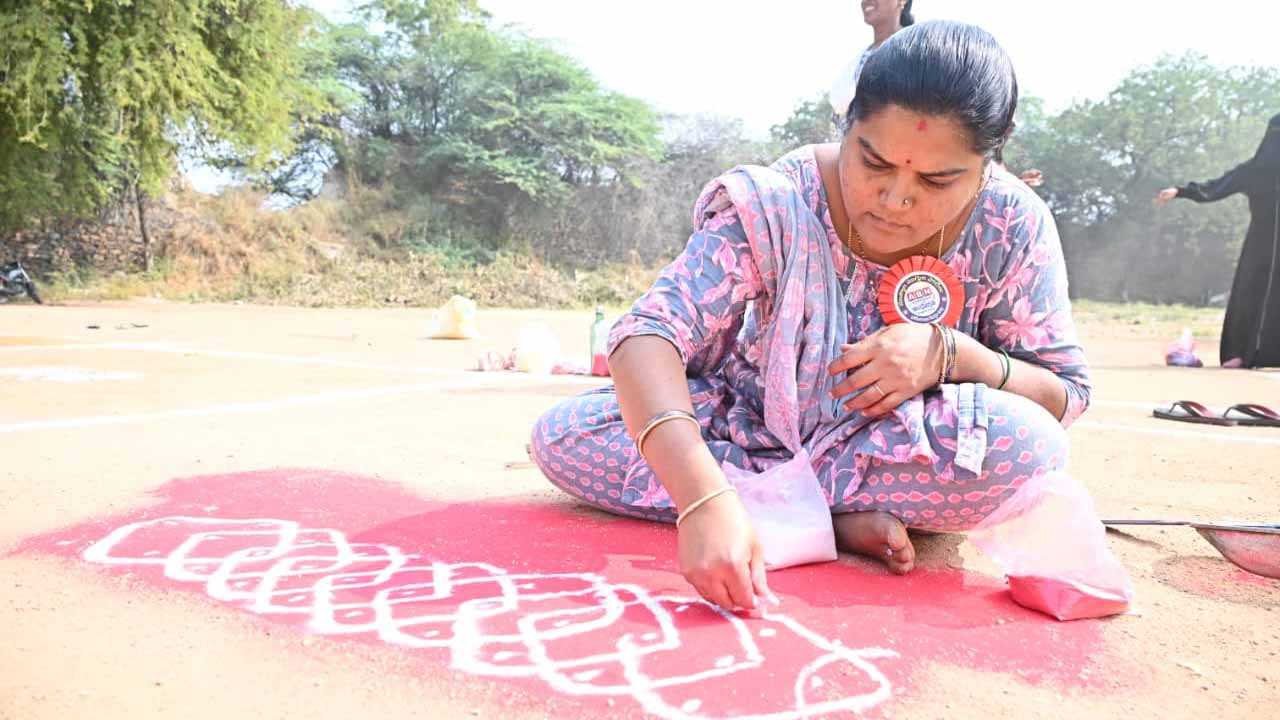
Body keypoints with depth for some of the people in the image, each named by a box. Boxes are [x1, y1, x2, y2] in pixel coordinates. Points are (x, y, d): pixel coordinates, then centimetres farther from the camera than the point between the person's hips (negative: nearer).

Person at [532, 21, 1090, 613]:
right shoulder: (774, 205, -24)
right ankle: (836, 519, -23)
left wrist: (952, 354, -30)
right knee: (561, 435, -21)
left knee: (1030, 444, -34)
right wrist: (705, 498, -51)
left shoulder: (1011, 228, -17)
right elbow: (648, 334, -35)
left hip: (900, 453, 1)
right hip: (754, 428, 0)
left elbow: (1067, 395, -9)